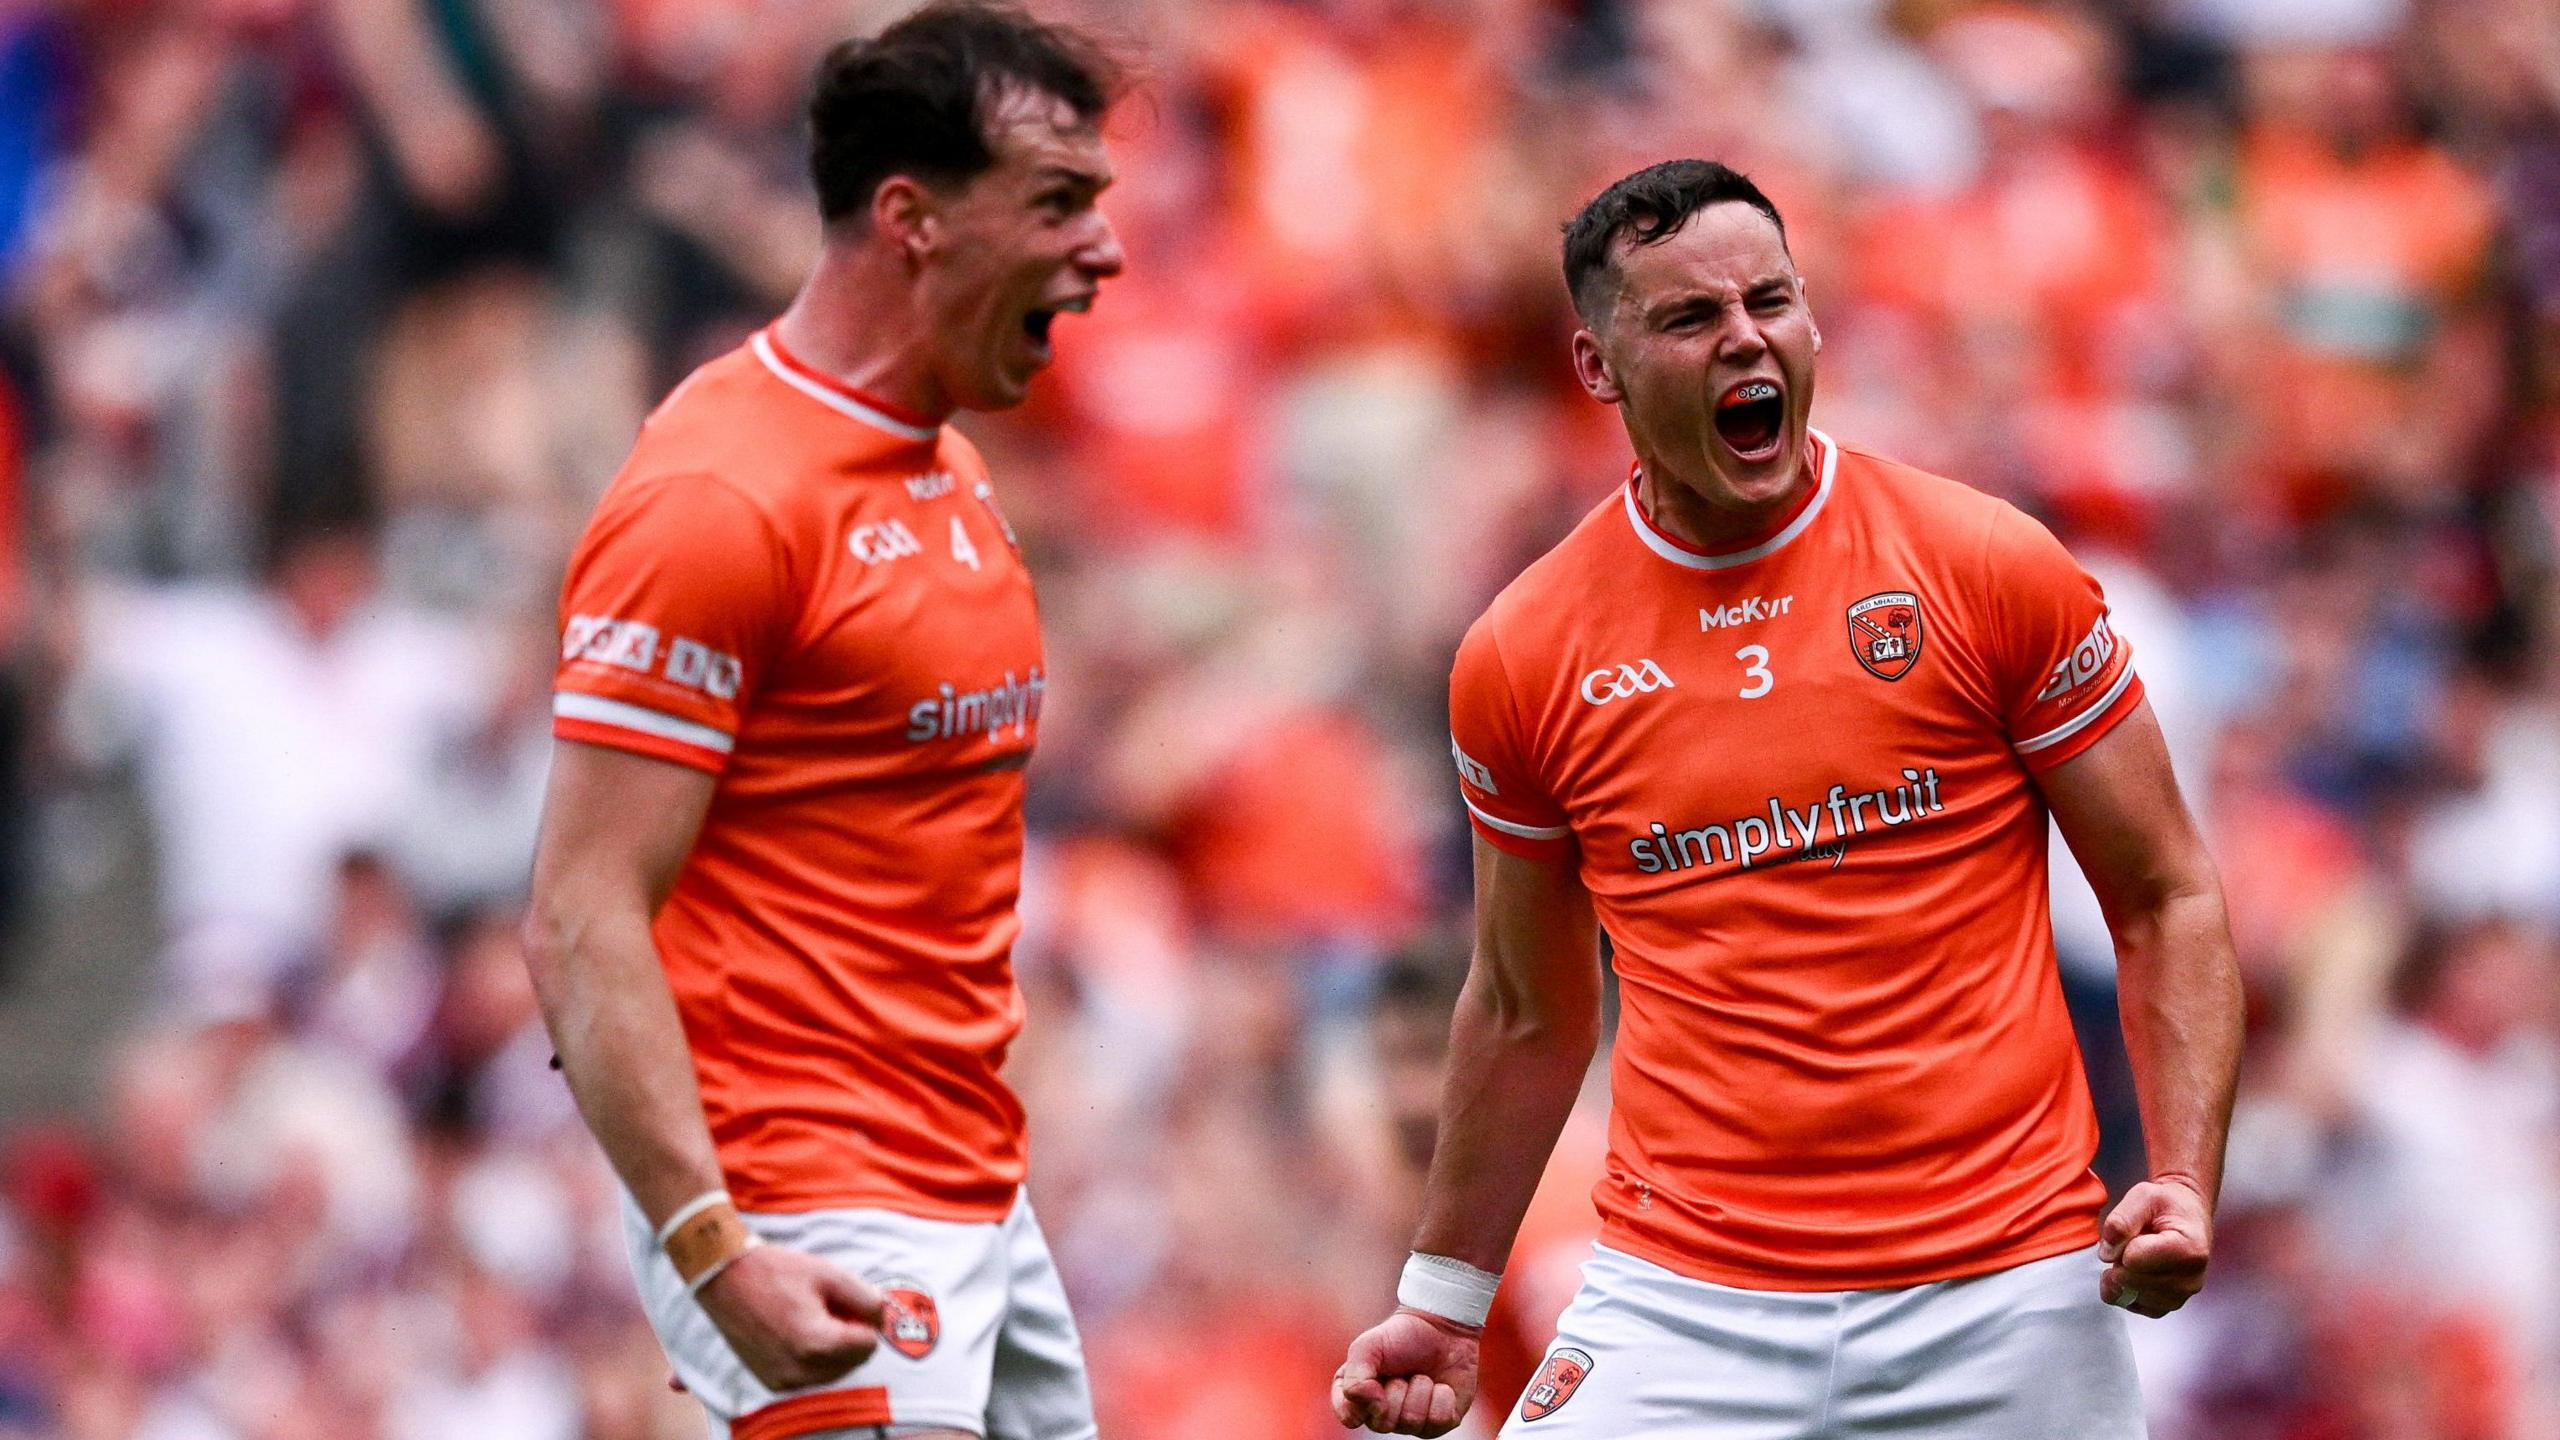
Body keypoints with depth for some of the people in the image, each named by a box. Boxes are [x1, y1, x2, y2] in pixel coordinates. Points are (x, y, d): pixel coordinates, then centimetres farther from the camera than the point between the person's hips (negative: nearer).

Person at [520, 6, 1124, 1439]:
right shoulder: (721, 498, -14)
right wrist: (715, 1251, -26)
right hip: (811, 1223, -9)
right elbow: (580, 924, -18)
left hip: (982, 1209, 9)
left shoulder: (954, 471, 15)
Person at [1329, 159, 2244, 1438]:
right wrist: (1443, 1298, 19)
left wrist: (2184, 1184, -10)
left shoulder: (1992, 568, -1)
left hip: (2005, 1302, -1)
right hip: (1682, 1306, 1)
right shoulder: (1520, 660, 4)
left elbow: (2164, 900, 3)